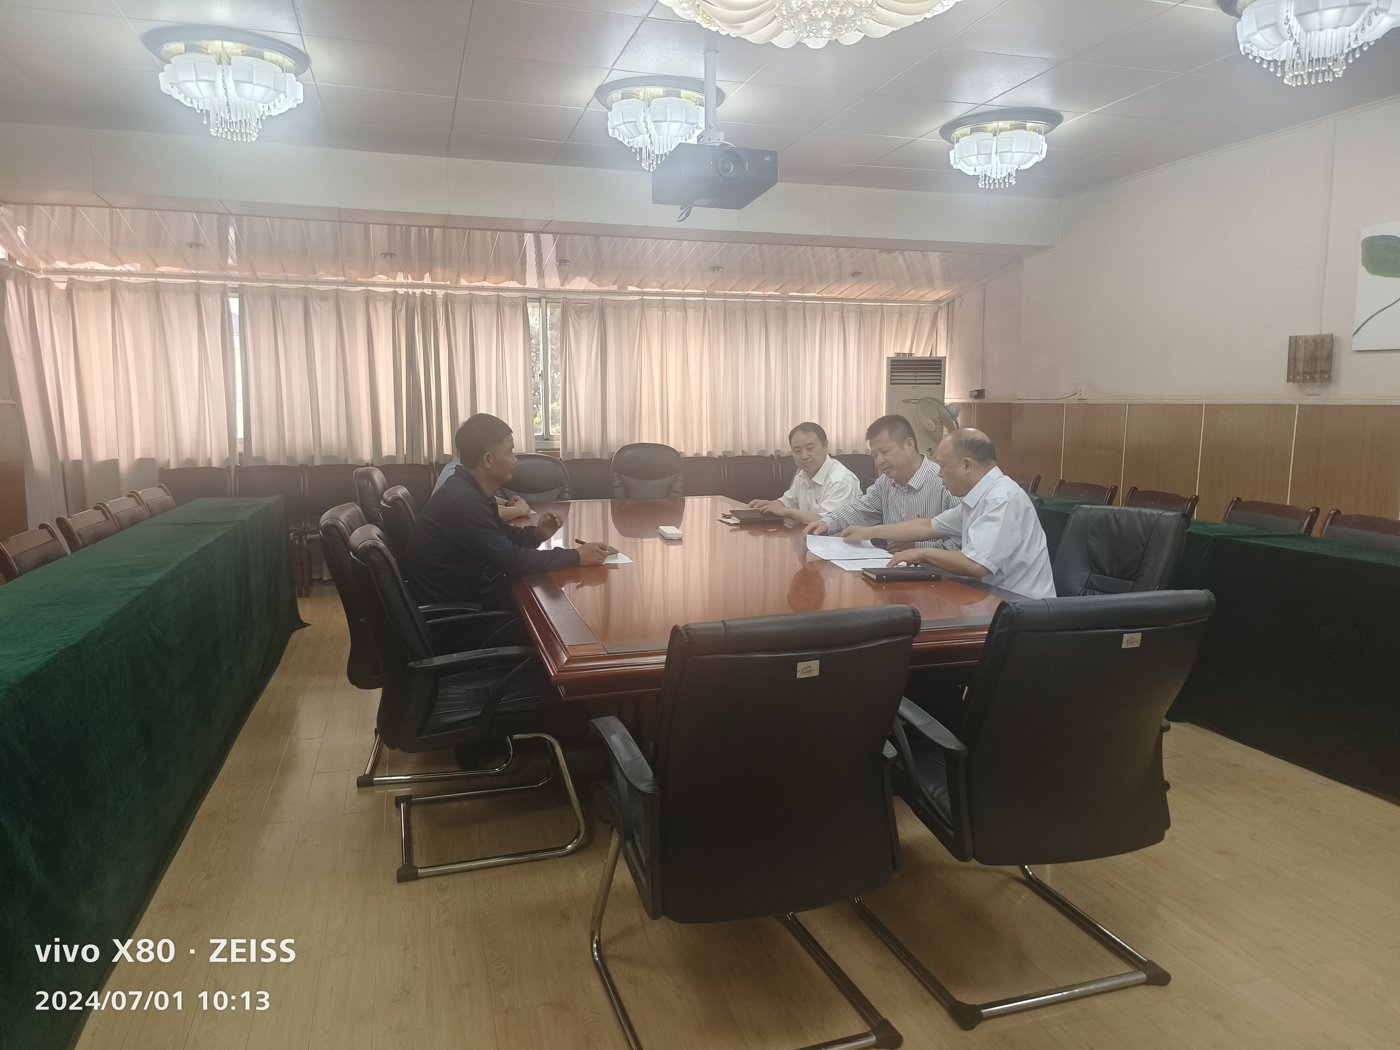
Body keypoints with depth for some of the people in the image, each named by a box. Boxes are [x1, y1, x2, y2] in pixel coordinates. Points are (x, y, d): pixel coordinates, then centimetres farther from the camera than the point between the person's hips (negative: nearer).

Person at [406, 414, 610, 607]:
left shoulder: (468, 489, 3)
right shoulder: (463, 502, -27)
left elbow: (502, 534, 15)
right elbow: (511, 560, -26)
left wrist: (536, 534, -6)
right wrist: (576, 556, -21)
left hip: (465, 586, 9)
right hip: (450, 607, -8)